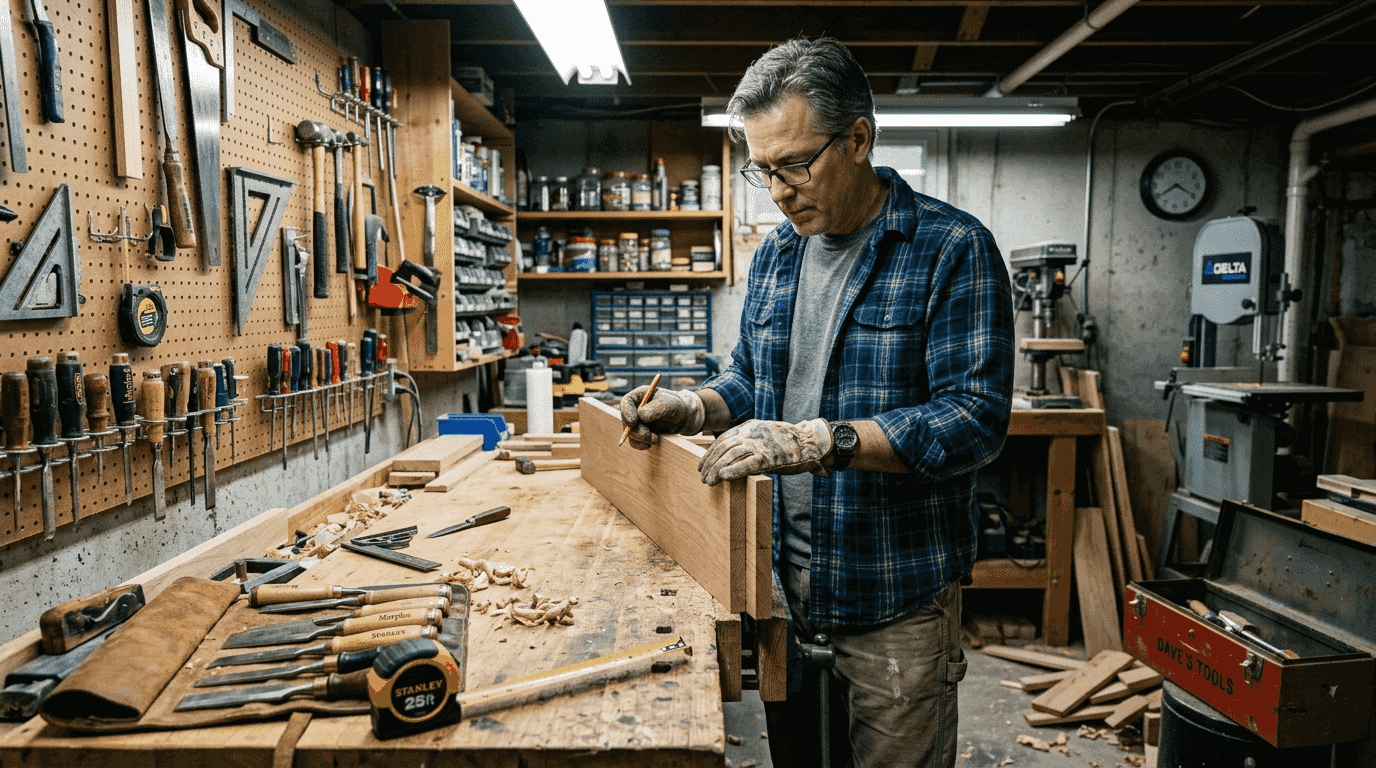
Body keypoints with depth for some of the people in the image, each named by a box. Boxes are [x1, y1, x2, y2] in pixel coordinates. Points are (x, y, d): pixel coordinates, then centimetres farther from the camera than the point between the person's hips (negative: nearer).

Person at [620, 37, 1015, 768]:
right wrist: (693, 408, -4)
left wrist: (824, 441, -30)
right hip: (781, 576, 6)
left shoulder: (953, 248, -13)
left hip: (896, 596, -5)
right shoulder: (774, 254, 8)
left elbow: (976, 418, -20)